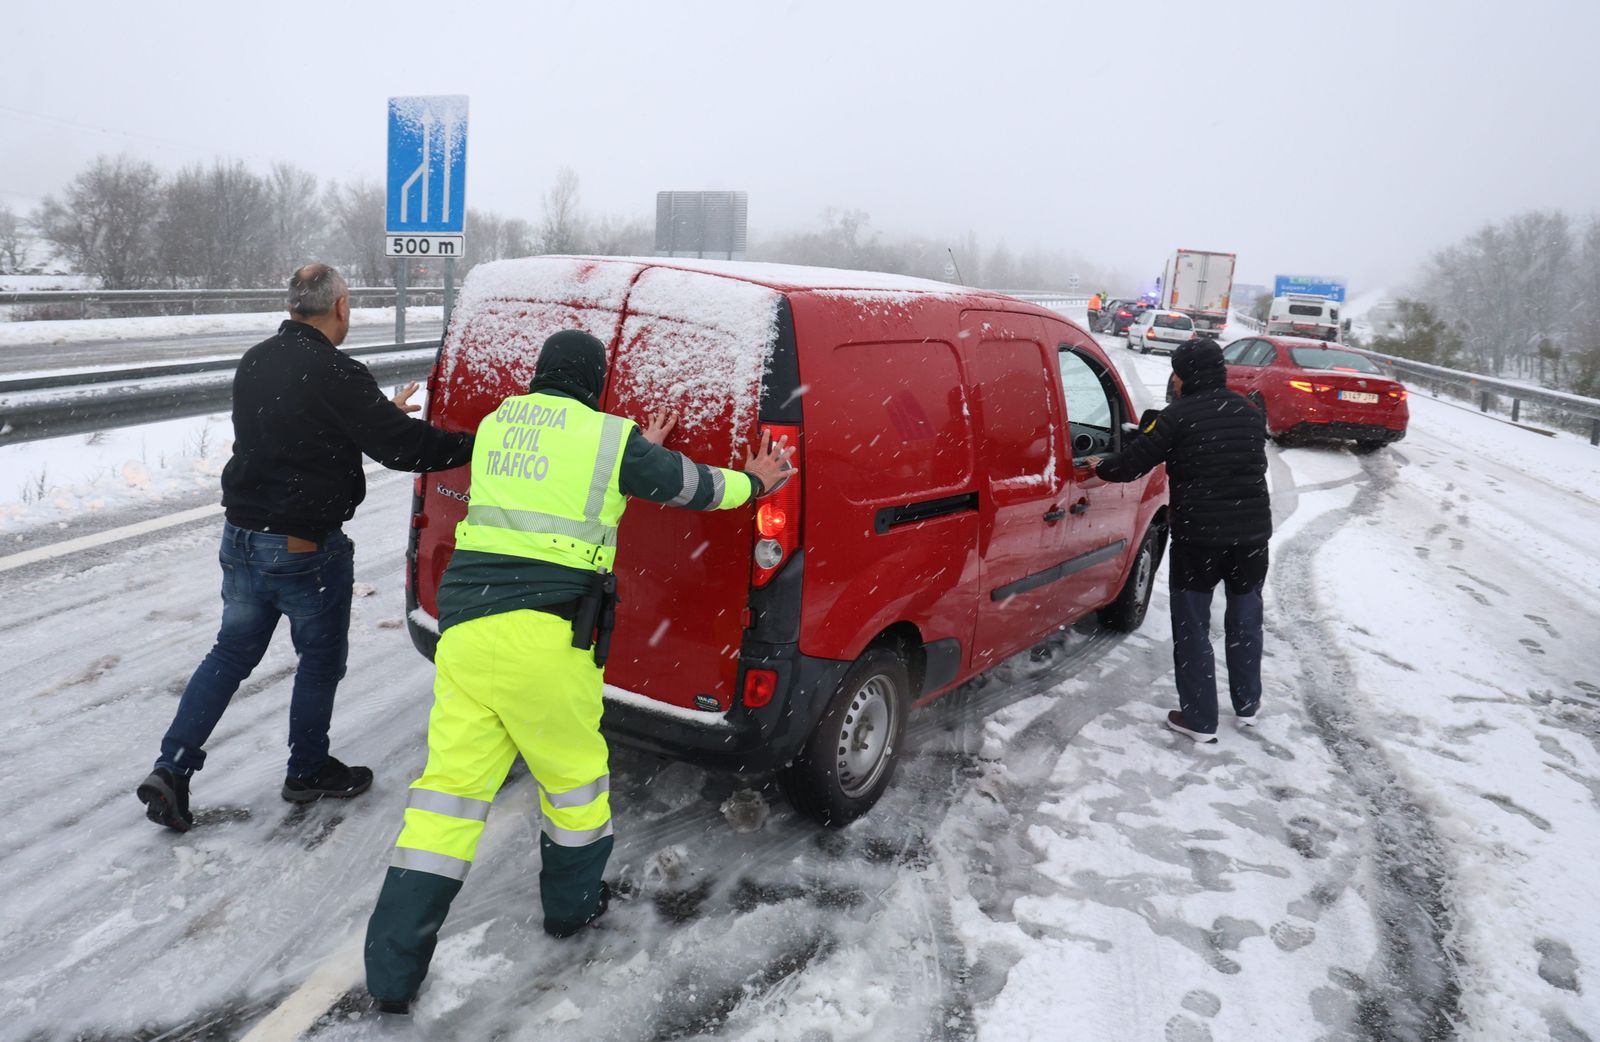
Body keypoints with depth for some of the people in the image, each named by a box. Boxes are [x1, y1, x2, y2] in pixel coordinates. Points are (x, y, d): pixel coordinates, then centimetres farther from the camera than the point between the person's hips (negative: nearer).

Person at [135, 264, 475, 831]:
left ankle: (171, 767, 14)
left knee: (232, 652, 18)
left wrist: (383, 412, 24)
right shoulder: (335, 375, -19)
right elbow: (401, 447, -20)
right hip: (307, 549, -7)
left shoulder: (255, 362, 8)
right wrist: (476, 444, -8)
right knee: (321, 659, 11)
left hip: (242, 536, 8)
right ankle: (307, 771, 25)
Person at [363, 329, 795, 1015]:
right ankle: (572, 906, 37)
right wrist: (751, 482, 34)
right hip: (543, 634, -5)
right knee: (574, 772, 17)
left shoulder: (495, 424, 16)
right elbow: (688, 484, 15)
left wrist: (640, 450, 43)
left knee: (450, 783, 7)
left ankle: (393, 971, 10)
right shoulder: (612, 438, 0)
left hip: (463, 626, 5)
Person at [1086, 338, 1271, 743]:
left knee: (1192, 628, 6)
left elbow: (1135, 461, -7)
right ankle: (1247, 705, 32)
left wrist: (1102, 467, 13)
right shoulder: (1250, 413, 10)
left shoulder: (1178, 416, -10)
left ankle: (1199, 719, 9)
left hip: (1199, 536, -5)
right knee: (1245, 621, 20)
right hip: (1252, 532, 6)